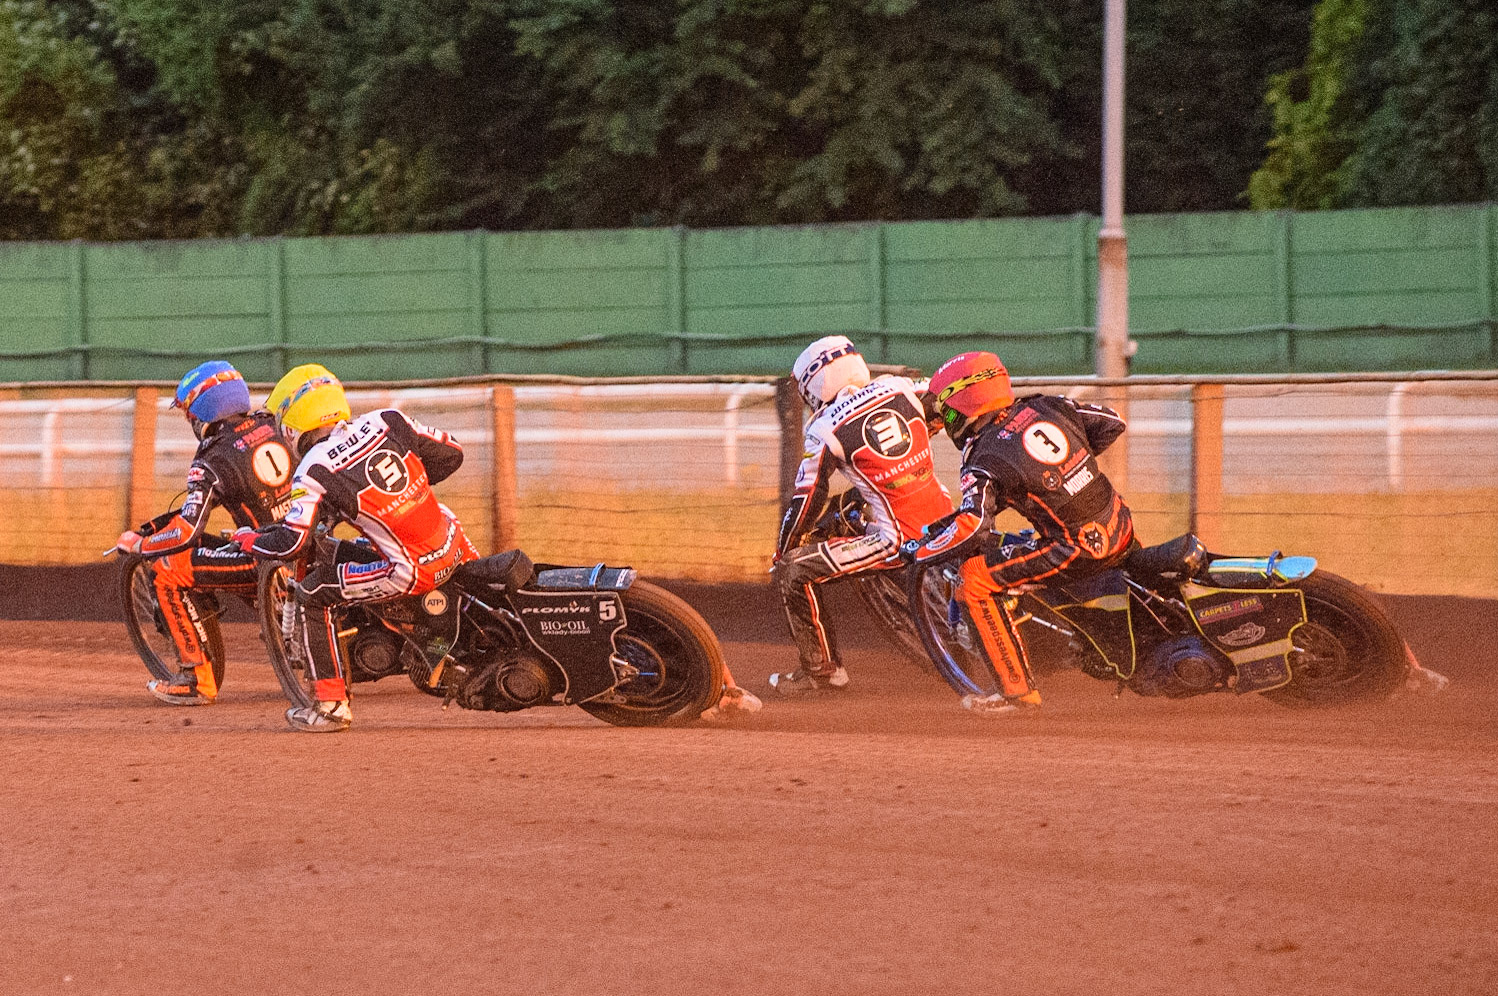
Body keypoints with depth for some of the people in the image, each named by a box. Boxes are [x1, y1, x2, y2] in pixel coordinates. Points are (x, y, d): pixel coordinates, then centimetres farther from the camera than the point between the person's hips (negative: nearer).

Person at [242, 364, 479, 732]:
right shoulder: (388, 422, 4)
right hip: (454, 546, 6)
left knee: (313, 593, 6)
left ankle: (332, 705, 6)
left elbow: (290, 543, -12)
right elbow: (451, 454, 11)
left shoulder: (314, 471, -9)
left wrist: (247, 540, 8)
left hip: (411, 572, -6)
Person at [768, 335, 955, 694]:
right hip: (944, 516, 7)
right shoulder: (900, 388, 4)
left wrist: (782, 550, 13)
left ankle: (820, 667, 4)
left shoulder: (825, 429, -9)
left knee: (792, 572, -4)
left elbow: (807, 498, -3)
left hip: (900, 541, -7)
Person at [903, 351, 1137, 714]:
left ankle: (1018, 690, -1)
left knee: (975, 577, -3)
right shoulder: (1045, 408, 5)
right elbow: (1112, 423, 14)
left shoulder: (985, 460, -13)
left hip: (1078, 553, -8)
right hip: (1123, 530, 8)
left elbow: (972, 526, -26)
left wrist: (918, 551, -10)